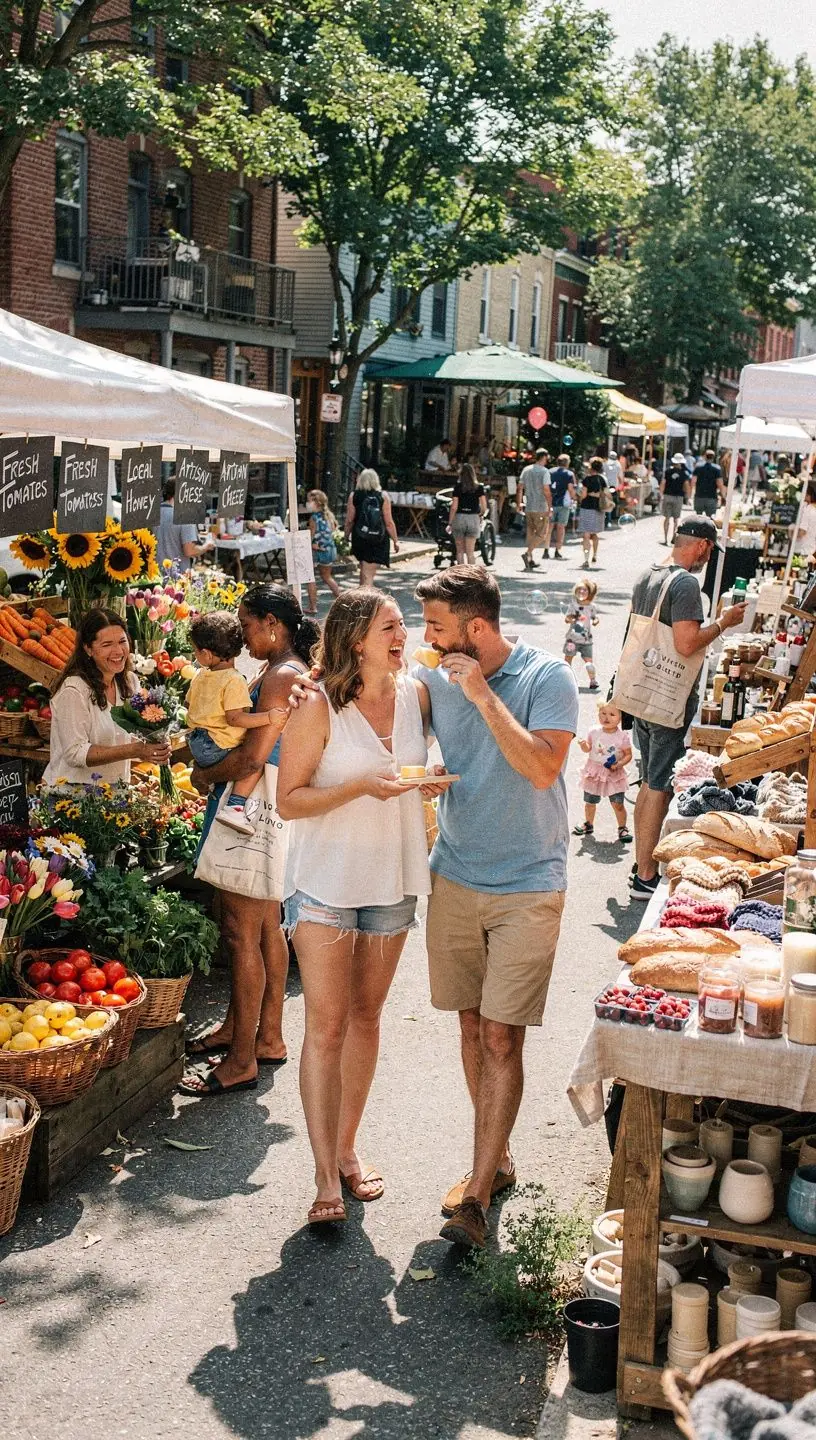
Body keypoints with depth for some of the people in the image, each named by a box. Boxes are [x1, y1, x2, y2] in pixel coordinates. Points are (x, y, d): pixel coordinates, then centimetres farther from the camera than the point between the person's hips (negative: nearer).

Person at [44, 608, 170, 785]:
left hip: (116, 791, 7)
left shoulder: (130, 681, 6)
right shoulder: (73, 690, -16)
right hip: (72, 791, -7)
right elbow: (75, 754, -18)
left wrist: (151, 748, -8)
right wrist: (136, 751, -23)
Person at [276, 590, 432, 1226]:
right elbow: (288, 801, -13)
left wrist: (422, 780, -2)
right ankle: (326, 1177, 3)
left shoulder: (417, 695, 1)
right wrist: (361, 787, -24)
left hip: (393, 879, 5)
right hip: (327, 881, -5)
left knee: (367, 1016, 14)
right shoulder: (320, 710, -13)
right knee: (326, 1026, -4)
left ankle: (347, 1147, 29)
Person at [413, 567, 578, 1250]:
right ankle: (497, 1158, 29)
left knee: (501, 1037, -6)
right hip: (455, 877, 5)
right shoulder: (437, 681, 3)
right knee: (473, 1025, 12)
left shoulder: (548, 677, -11)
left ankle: (476, 1194, 0)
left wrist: (483, 694, -23)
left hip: (526, 886, -5)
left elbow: (543, 768, -23)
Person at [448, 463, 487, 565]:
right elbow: (484, 507, -4)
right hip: (473, 519, 1)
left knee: (460, 551, 9)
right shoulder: (479, 488, 0)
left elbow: (454, 507, -6)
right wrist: (480, 514, 17)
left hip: (459, 518, -1)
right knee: (470, 552, 5)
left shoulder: (458, 487, -3)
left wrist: (450, 523, 0)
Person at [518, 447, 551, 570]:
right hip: (541, 508, -6)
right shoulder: (544, 471, -11)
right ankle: (527, 553, -18)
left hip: (529, 507, 6)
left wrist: (519, 503, 16)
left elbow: (520, 488, 9)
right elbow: (546, 491, -16)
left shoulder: (526, 470, 7)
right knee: (541, 534, -1)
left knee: (531, 533, 14)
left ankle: (531, 560, 15)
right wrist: (550, 507, -12)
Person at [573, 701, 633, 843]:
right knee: (590, 802, 16)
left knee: (618, 804, -3)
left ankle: (622, 828, 15)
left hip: (613, 774, -2)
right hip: (594, 772, 3)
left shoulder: (622, 736, -12)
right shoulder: (594, 732, -6)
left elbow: (628, 755, -6)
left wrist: (618, 765, -20)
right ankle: (589, 824, 38)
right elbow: (588, 749, 4)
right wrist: (583, 745, -18)